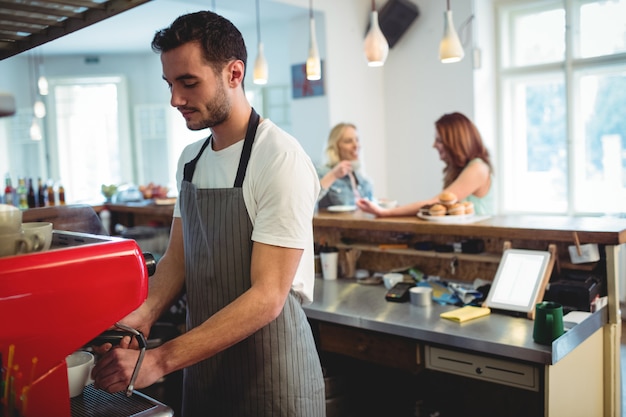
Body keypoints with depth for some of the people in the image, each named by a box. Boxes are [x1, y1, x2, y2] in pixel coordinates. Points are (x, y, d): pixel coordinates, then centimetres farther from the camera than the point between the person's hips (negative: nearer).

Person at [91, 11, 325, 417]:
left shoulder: (281, 160, -20)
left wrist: (159, 360, -25)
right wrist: (143, 315, -11)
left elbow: (267, 297, -23)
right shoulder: (191, 159, 4)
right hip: (204, 365, 6)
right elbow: (177, 257, 8)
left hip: (272, 376, -6)